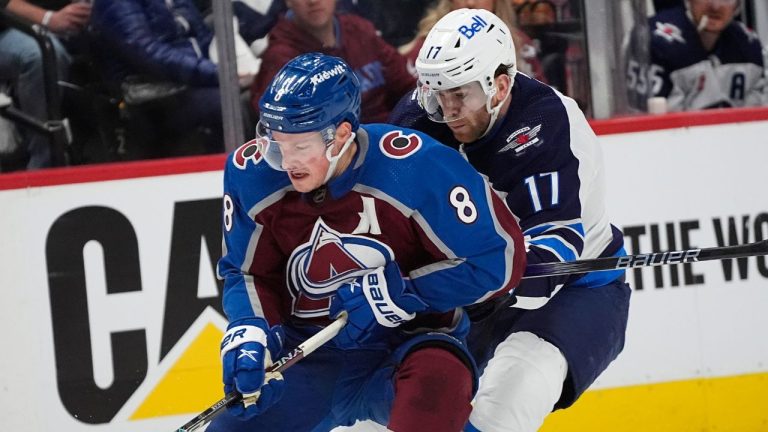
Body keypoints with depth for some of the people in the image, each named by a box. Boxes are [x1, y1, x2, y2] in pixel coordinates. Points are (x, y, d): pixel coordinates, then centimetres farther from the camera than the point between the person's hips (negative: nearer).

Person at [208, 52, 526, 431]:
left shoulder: (418, 168, -22)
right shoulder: (251, 174, -9)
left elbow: (500, 258, -16)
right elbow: (248, 272, 6)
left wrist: (399, 294, -20)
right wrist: (249, 332, -14)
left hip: (407, 343, -4)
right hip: (305, 354, 4)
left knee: (437, 374, -37)